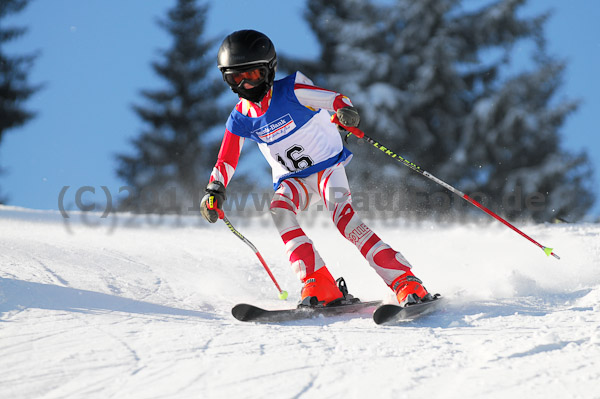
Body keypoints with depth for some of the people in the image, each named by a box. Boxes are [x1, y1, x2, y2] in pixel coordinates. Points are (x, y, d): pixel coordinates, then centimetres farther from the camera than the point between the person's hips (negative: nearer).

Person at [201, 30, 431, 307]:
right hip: (292, 181, 4)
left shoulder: (291, 92, -15)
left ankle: (406, 282, -34)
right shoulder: (241, 119, -1)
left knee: (342, 214, -30)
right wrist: (214, 191, -12)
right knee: (279, 210, -30)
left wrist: (346, 112, -48)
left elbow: (335, 100, -25)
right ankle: (320, 287, -34)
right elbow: (226, 162, 6)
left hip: (327, 166, -4)